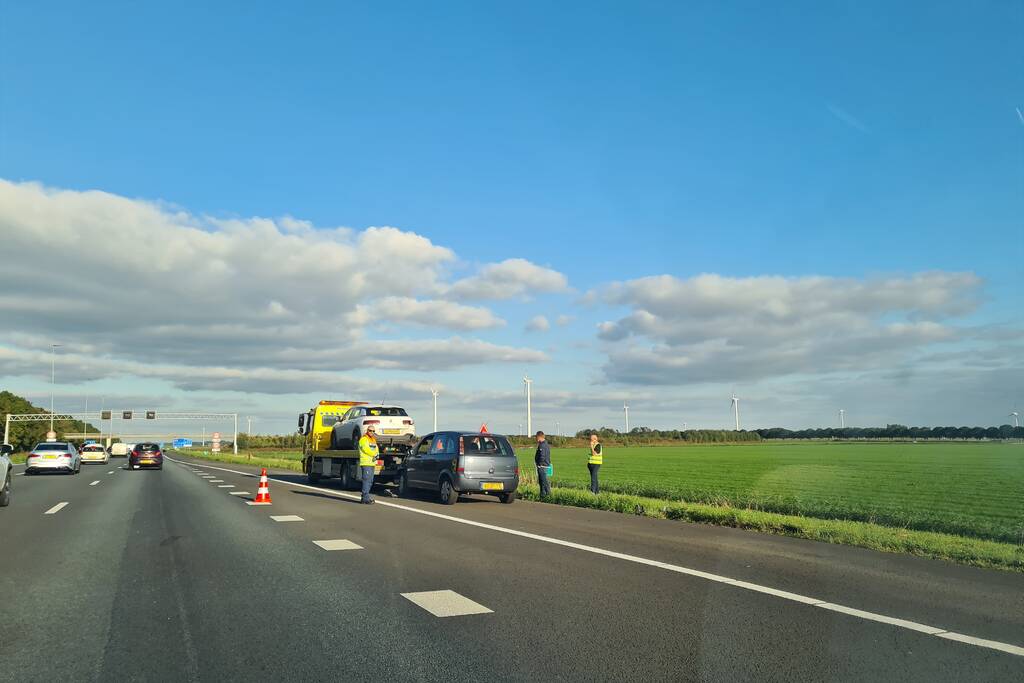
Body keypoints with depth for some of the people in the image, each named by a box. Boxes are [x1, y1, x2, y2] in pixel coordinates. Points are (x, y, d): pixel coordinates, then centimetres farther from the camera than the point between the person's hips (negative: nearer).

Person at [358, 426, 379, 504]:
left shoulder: (373, 440, 21)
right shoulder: (363, 439, -6)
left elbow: (376, 450, 19)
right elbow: (366, 449, -16)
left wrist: (376, 456, -2)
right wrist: (374, 454, -5)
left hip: (372, 463, 9)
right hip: (366, 463, -9)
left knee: (370, 481, 10)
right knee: (366, 480, -12)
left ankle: (364, 497, 17)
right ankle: (366, 498, -13)